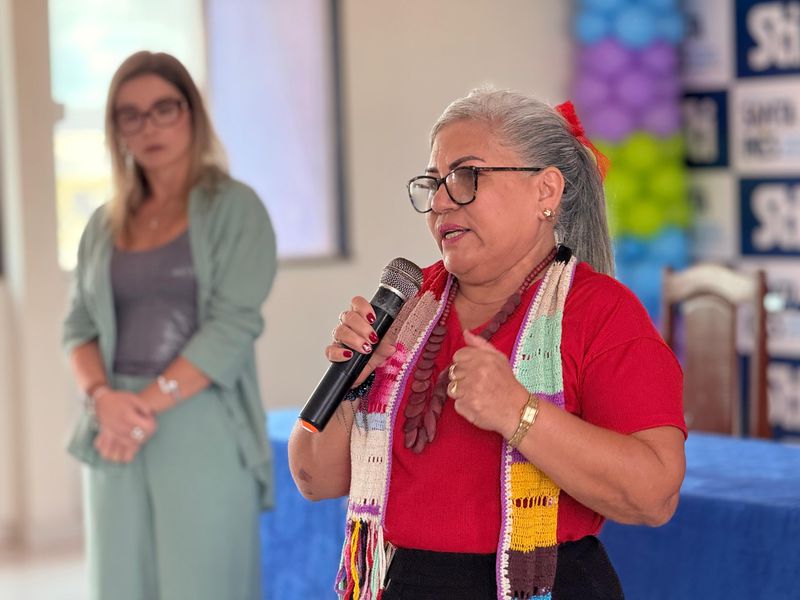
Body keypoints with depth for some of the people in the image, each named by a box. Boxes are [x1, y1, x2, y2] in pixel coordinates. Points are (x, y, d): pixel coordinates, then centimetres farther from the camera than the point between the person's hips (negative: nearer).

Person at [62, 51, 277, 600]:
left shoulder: (234, 208, 0)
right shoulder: (106, 224, 14)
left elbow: (233, 327, -10)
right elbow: (80, 326, 10)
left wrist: (149, 404, -15)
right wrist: (104, 397, -10)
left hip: (204, 433, -4)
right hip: (117, 434, 4)